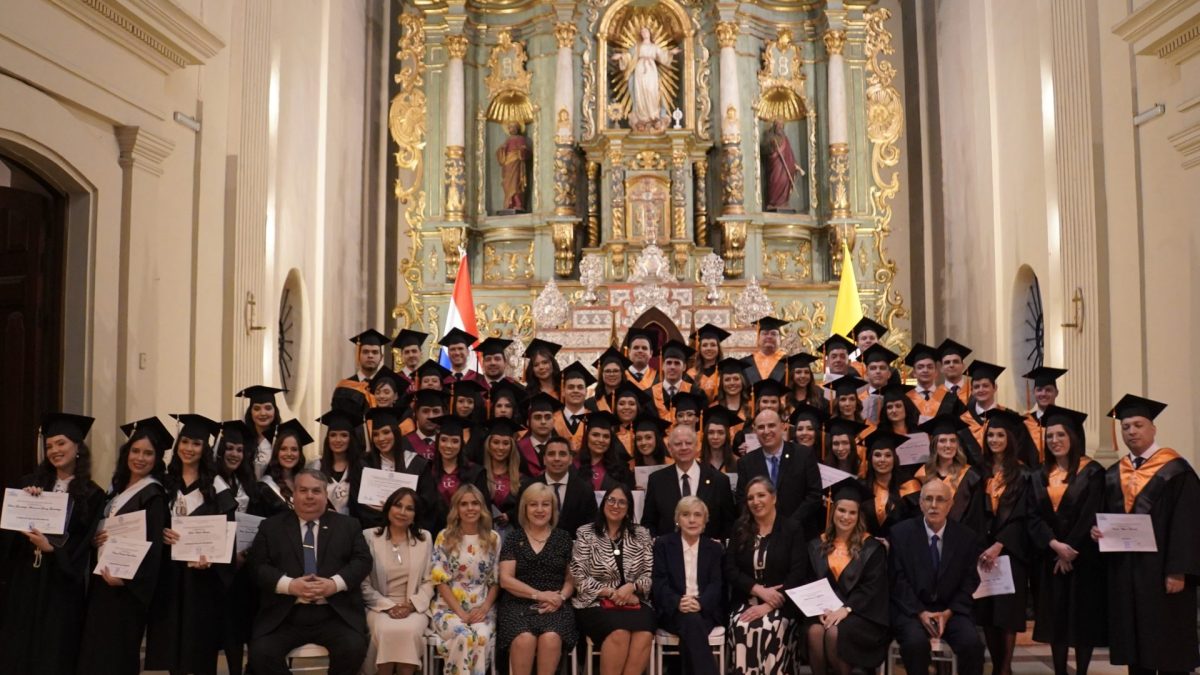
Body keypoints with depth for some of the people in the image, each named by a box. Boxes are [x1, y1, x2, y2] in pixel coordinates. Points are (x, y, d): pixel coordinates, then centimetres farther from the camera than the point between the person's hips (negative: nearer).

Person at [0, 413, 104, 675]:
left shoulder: (92, 494, -1)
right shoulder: (29, 484, 8)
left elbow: (84, 543, -4)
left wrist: (52, 547, -19)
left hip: (62, 581, -3)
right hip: (25, 577, 3)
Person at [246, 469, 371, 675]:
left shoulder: (348, 525, 14)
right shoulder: (271, 526, 13)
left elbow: (363, 560, 4)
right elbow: (257, 564, 3)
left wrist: (335, 583, -14)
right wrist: (289, 585, -14)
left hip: (335, 613, 0)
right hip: (284, 615, 1)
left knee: (354, 648, -26)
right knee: (261, 652, -25)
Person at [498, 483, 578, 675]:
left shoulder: (563, 538, 13)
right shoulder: (514, 538, 10)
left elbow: (572, 577, 12)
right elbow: (506, 579, 2)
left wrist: (561, 597, -9)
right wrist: (539, 595, -9)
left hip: (555, 607, 1)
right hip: (518, 605, -1)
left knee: (551, 638, -32)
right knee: (524, 638, -33)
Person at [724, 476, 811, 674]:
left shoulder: (792, 528, 1)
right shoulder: (740, 528, 10)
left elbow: (797, 574, -7)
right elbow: (730, 570, 4)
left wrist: (768, 605, -16)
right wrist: (759, 590, -12)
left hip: (781, 603, -2)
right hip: (746, 601, 2)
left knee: (768, 629, -32)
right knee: (740, 628, -30)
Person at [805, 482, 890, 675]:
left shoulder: (872, 547, 1)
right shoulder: (817, 545, 11)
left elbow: (872, 588, -6)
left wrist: (846, 609, -20)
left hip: (860, 612, -3)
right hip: (825, 609, 3)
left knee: (835, 633, -31)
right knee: (814, 632, -30)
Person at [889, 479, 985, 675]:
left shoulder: (966, 537, 3)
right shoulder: (901, 533, -2)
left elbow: (970, 582, 4)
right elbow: (898, 579, -4)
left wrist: (948, 613, -9)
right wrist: (920, 613, -15)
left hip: (950, 609, 2)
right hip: (911, 608, -2)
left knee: (972, 643, -25)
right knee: (916, 642, -31)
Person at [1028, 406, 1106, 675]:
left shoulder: (1092, 472, -4)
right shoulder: (1039, 477, 8)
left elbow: (1092, 516, -10)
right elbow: (1035, 518, 1)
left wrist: (1071, 549, -12)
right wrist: (1055, 545, -15)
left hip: (1084, 558, -4)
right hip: (1050, 557, 4)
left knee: (1083, 618, 2)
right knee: (1056, 620, 7)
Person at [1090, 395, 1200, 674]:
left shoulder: (1175, 470, -5)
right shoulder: (1113, 474, 12)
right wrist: (1096, 529, -7)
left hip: (1159, 569, -5)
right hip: (1124, 571, 5)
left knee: (1167, 644, 0)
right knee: (1135, 642, 9)